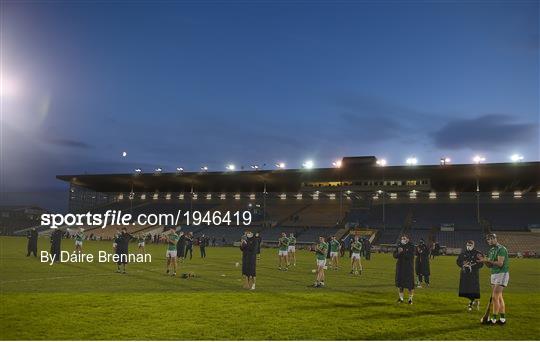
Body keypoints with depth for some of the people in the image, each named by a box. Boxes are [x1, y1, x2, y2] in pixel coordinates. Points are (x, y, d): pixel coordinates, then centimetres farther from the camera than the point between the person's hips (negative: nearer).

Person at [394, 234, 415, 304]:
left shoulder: (411, 246, -6)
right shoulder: (399, 246, 7)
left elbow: (410, 256, -18)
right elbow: (395, 255, 3)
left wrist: (403, 252, -22)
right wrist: (398, 253, -17)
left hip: (409, 267, -4)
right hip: (400, 266, 4)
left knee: (410, 283, -2)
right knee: (400, 283, 8)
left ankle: (410, 299, 11)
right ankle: (401, 298, 20)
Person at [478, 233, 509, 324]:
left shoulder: (501, 249, -13)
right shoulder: (491, 250, 14)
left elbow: (500, 264, -22)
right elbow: (490, 265, 15)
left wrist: (488, 260, -20)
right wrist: (484, 260, -2)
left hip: (502, 274, -9)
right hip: (494, 274, 9)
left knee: (495, 296, -10)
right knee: (499, 297, 11)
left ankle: (494, 319, -4)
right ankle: (502, 318, 18)